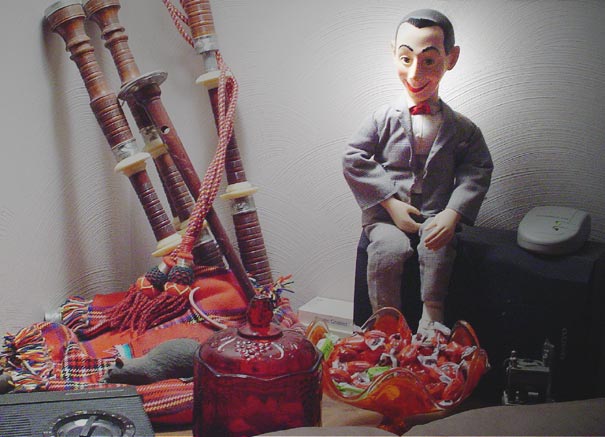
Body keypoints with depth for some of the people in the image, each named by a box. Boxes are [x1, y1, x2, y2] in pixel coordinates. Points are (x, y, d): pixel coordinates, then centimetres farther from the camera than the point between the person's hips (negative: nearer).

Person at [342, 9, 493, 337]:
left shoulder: (461, 128, 3)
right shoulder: (384, 119, 0)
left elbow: (477, 171, 2)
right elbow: (353, 159, -3)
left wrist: (452, 214, -14)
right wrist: (391, 202, -10)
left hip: (436, 217, 1)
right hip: (386, 214, 0)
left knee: (438, 251, -29)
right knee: (390, 249, -29)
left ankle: (431, 321, -15)